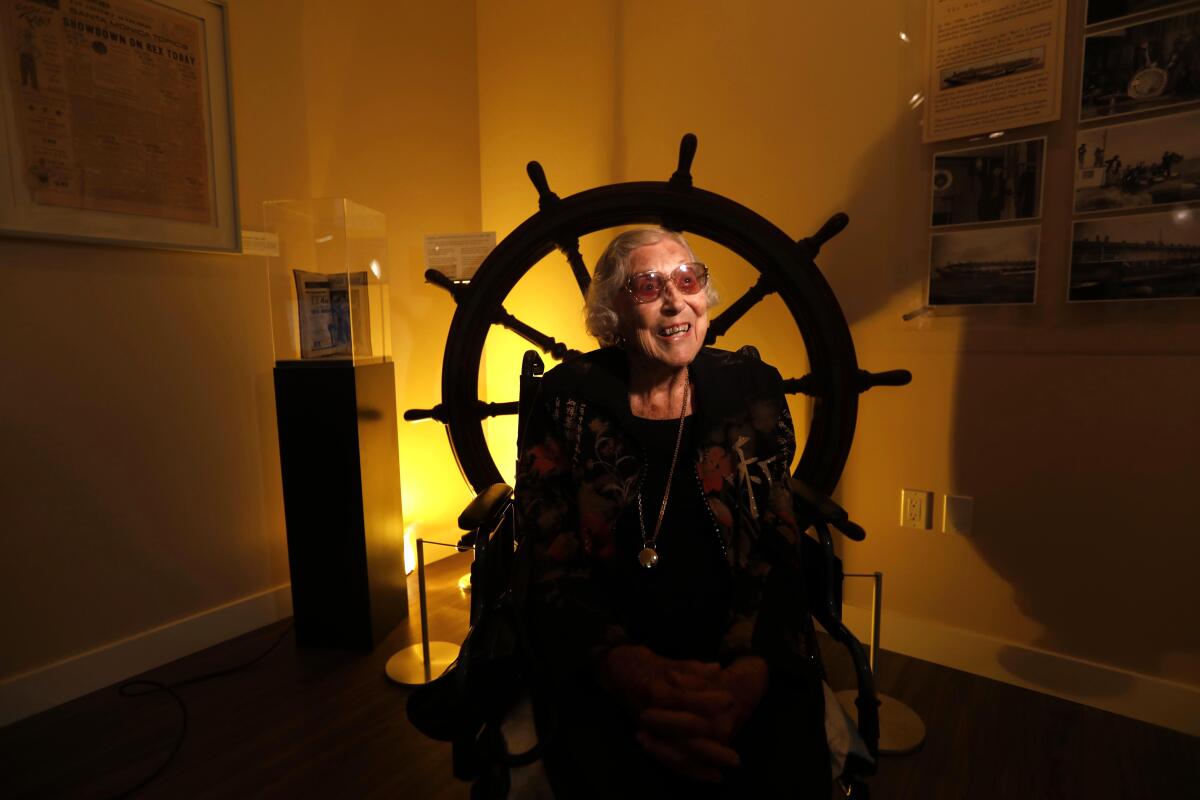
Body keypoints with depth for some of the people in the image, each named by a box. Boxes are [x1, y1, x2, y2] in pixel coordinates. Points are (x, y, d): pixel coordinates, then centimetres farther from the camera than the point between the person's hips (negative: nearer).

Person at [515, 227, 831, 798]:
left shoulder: (752, 389, 3)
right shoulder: (569, 399, -2)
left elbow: (781, 553, -1)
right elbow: (550, 569, -6)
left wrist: (748, 675, -20)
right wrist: (633, 675, -22)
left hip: (744, 661, 2)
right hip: (606, 673, -1)